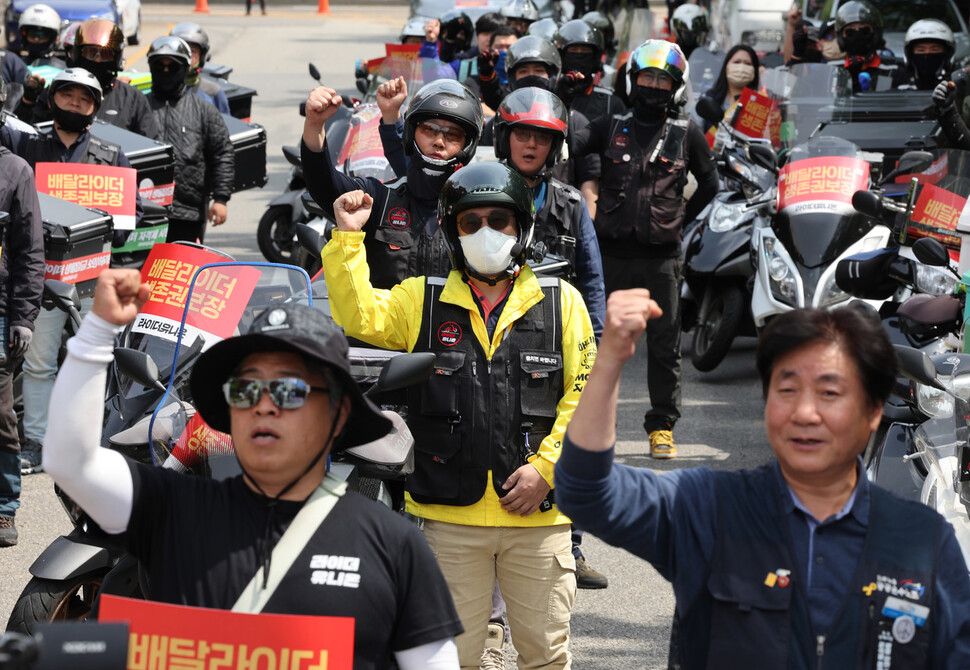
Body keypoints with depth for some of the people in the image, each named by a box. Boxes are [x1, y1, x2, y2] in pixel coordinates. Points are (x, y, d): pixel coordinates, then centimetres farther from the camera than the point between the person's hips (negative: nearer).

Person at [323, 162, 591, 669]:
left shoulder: (561, 303, 4)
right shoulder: (421, 300, 7)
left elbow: (584, 394, 2)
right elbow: (358, 315, -6)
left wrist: (545, 467, -7)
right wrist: (348, 238, -13)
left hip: (536, 513, 0)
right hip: (450, 515, 0)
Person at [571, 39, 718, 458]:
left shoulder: (687, 135, 8)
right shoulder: (611, 128, 8)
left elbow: (709, 183, 18)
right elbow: (569, 146, -6)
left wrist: (682, 218, 10)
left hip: (661, 255, 0)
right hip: (611, 252, 0)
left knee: (664, 345, 4)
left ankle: (662, 425, 13)